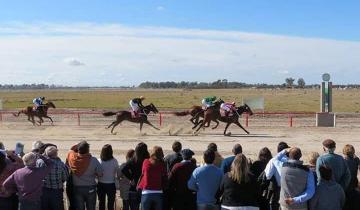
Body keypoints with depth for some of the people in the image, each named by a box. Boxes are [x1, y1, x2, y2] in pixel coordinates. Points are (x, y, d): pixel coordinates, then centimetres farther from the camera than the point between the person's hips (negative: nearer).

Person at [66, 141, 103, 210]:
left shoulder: (72, 158, -13)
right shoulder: (93, 160, -19)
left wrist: (77, 147, -2)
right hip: (90, 188, -2)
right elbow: (100, 174, -10)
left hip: (77, 188, 2)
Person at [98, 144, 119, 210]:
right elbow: (117, 173, -6)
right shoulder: (114, 161, -14)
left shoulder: (99, 161, -12)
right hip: (111, 184, -1)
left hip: (101, 184, 1)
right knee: (110, 204, 9)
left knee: (101, 203, 14)